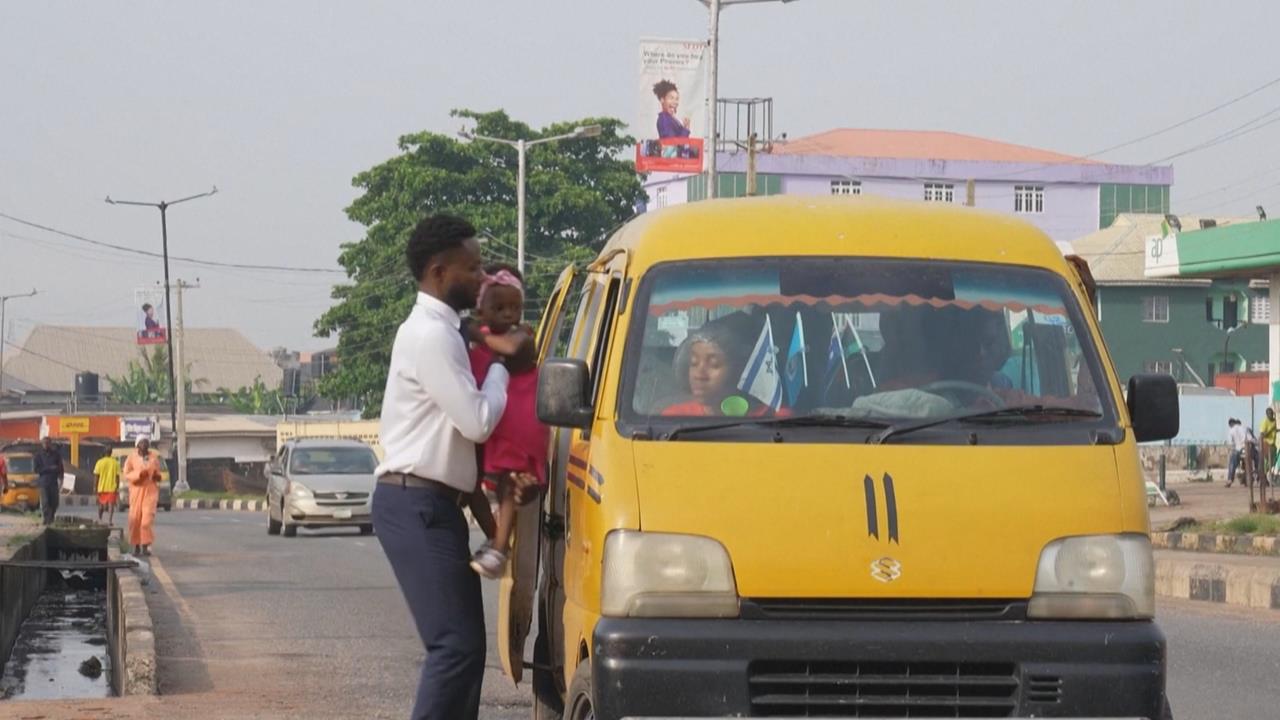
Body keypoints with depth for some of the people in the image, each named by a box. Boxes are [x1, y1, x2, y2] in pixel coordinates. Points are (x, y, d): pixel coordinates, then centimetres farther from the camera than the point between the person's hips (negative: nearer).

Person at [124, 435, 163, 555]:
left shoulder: (154, 457, 9)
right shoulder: (132, 457, 2)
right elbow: (127, 474, -3)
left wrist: (157, 476, -3)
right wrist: (139, 474, -18)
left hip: (150, 490, 0)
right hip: (136, 490, 0)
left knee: (148, 518, -11)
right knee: (135, 518, -1)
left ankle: (145, 546, -11)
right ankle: (136, 545, 11)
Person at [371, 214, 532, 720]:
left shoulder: (438, 331, 19)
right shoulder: (431, 336, -14)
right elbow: (477, 422, -16)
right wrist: (500, 367, 1)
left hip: (434, 505, 10)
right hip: (416, 505, -10)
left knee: (463, 644, 10)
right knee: (456, 646, -14)